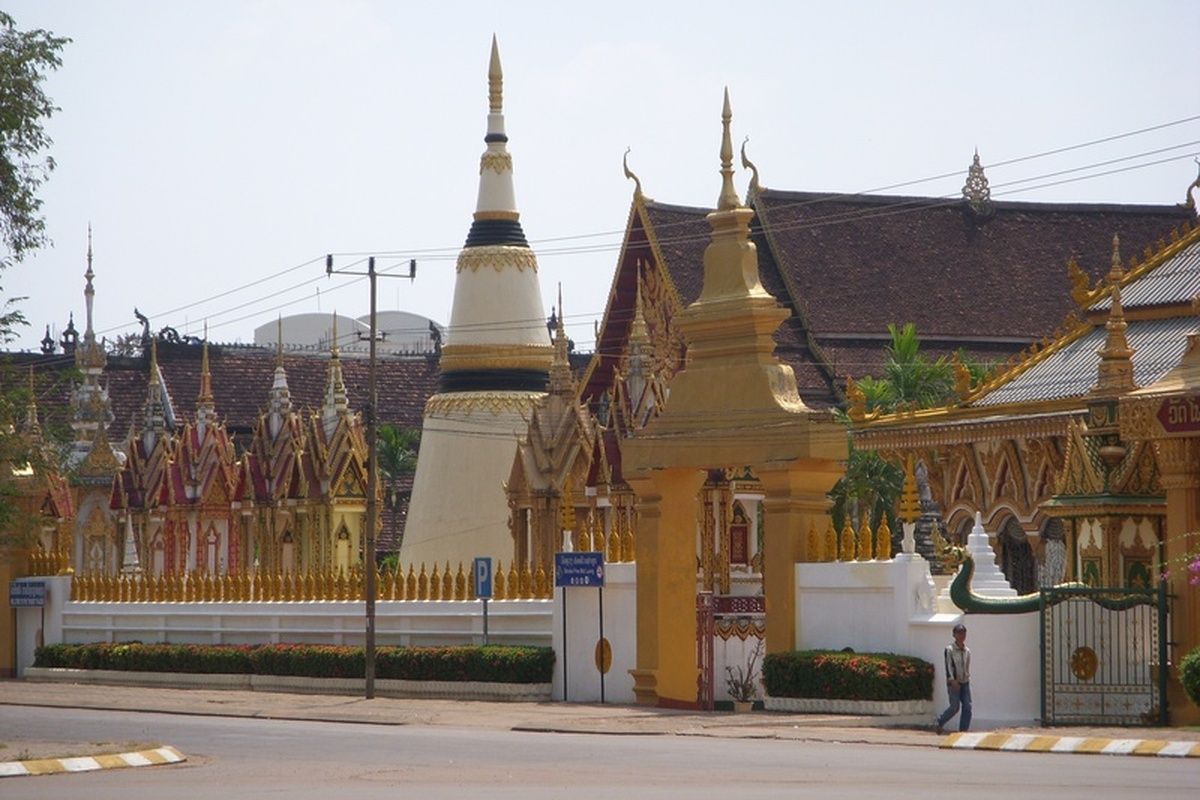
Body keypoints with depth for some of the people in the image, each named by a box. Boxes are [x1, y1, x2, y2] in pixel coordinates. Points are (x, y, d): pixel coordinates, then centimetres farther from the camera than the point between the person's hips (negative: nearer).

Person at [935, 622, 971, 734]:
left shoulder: (967, 651, 11)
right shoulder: (949, 649, -5)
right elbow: (948, 666, -13)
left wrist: (967, 680, 14)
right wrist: (952, 680, -23)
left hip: (965, 683, 5)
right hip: (954, 683, -5)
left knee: (967, 707, -5)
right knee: (955, 707, -11)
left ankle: (964, 729, -1)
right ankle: (940, 723, 11)